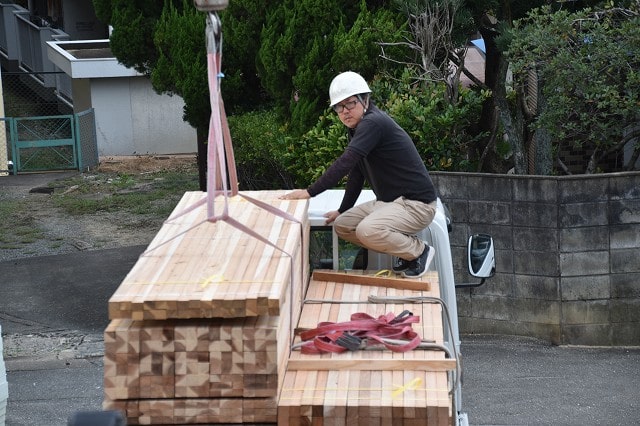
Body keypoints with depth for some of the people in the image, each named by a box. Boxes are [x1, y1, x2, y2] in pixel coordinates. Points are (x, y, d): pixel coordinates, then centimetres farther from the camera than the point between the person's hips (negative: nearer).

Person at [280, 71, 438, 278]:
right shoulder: (357, 129, 12)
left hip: (416, 204, -10)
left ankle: (419, 251, -6)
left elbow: (345, 162, -30)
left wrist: (309, 192, -33)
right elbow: (356, 174, 20)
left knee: (368, 231, -32)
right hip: (389, 202, 10)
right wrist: (342, 211, 20)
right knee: (342, 226, 9)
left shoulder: (373, 123, -20)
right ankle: (403, 251, 12)